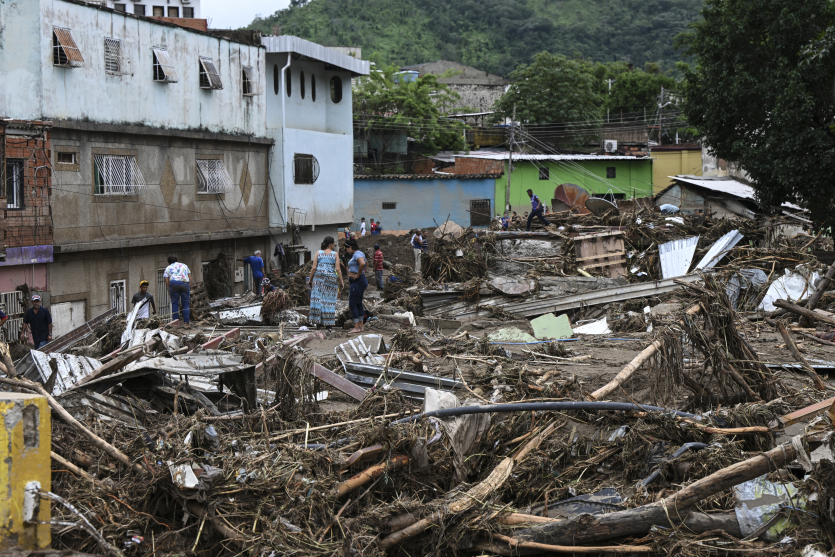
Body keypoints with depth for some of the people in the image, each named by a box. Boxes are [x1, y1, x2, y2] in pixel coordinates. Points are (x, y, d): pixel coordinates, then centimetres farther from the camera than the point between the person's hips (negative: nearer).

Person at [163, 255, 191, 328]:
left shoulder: (168, 268, 22)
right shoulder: (184, 266, 29)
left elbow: (167, 282, 12)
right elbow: (190, 277, 21)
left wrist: (169, 292, 17)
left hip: (173, 283, -1)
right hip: (184, 283, 1)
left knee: (174, 303, 5)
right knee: (185, 304, 5)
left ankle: (176, 323, -1)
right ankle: (187, 323, 0)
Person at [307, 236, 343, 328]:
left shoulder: (318, 253, 4)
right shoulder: (335, 254, 0)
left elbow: (314, 268, 0)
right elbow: (338, 269, -5)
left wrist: (310, 279, 7)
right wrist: (341, 281, 1)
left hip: (318, 277, 1)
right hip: (331, 278, -1)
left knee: (318, 298, 3)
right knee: (329, 299, 5)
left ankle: (318, 321, 0)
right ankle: (328, 321, 5)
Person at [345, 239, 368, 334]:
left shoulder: (357, 254, -14)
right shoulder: (357, 254, 17)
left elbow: (363, 263, -35)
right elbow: (366, 264, 36)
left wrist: (358, 275, -23)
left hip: (358, 282, -11)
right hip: (357, 282, 11)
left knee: (352, 304, -9)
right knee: (358, 304, 13)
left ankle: (356, 327, -9)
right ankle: (361, 326, 17)